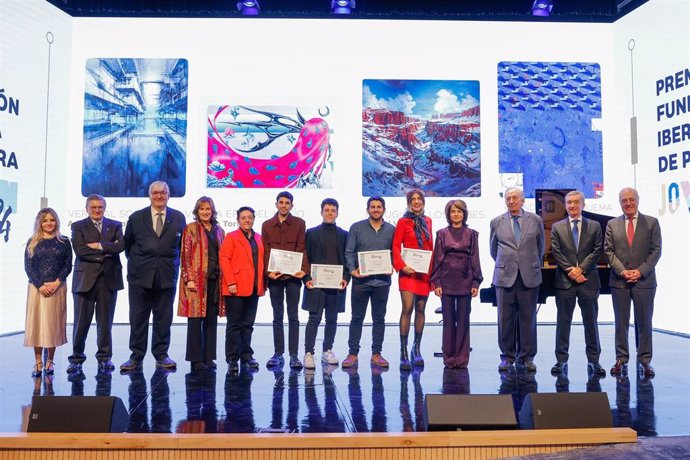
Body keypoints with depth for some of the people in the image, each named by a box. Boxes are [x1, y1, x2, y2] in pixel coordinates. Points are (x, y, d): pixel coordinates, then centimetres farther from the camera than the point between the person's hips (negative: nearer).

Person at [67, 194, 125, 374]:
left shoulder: (115, 225, 12)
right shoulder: (78, 226, 7)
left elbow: (120, 245, -6)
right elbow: (79, 250, -9)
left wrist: (98, 245, -12)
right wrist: (106, 251, -10)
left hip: (108, 278, 1)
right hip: (85, 278, -1)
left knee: (105, 321, 6)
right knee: (81, 321, 2)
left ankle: (104, 358, 16)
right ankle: (76, 358, 15)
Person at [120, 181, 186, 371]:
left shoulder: (178, 218, 5)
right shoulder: (136, 217, 5)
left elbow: (182, 244, 12)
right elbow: (127, 244, 15)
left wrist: (172, 264, 7)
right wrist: (136, 262, 12)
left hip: (167, 275, 0)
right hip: (141, 275, 0)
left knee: (163, 318, 5)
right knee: (138, 317, 4)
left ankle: (161, 355, 15)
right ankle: (136, 356, 13)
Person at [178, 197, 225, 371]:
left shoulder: (219, 231, 14)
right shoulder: (190, 229, 1)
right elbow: (185, 256, -5)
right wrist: (189, 279, -13)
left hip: (214, 280, 5)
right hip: (196, 280, -5)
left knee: (211, 320, 7)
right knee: (195, 319, 0)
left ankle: (208, 357, 16)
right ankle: (196, 359, 7)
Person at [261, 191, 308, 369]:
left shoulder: (299, 223, 6)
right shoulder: (267, 225, 11)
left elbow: (302, 248, -1)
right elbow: (265, 251, 6)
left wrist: (303, 269, -15)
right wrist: (268, 271, -8)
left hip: (293, 276, -2)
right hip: (274, 276, 2)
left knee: (293, 316, 2)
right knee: (277, 316, 7)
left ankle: (294, 355, 5)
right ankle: (278, 354, 14)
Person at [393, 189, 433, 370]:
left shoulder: (427, 221, 14)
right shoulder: (403, 222, 1)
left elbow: (431, 247, 16)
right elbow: (396, 246, -4)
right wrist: (402, 266, -16)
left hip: (425, 271, 4)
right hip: (409, 271, -4)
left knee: (420, 309, 8)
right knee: (407, 308, -11)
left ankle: (417, 349, 19)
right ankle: (403, 353, -6)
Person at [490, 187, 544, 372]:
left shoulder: (535, 220, 5)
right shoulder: (497, 222, 6)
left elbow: (540, 247, 16)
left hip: (529, 276, 0)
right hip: (505, 276, 0)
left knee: (528, 317, 3)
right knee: (505, 318, 2)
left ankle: (526, 357, 14)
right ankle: (507, 356, 13)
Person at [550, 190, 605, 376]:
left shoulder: (594, 226, 8)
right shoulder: (557, 227, 8)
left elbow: (596, 251, 0)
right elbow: (556, 253, 0)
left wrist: (580, 268, -11)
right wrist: (571, 271, -10)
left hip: (588, 280, 0)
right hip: (565, 281, 0)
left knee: (591, 321, 6)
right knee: (563, 321, 4)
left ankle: (593, 361, 15)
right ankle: (561, 360, 11)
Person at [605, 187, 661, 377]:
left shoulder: (652, 223, 3)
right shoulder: (612, 224, 7)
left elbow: (656, 251, -1)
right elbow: (608, 251, 3)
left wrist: (641, 271, -12)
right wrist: (622, 271, -10)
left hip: (644, 280, -1)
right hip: (619, 281, 1)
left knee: (644, 322, 5)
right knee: (621, 322, 6)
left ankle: (644, 360, 14)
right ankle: (621, 359, 14)